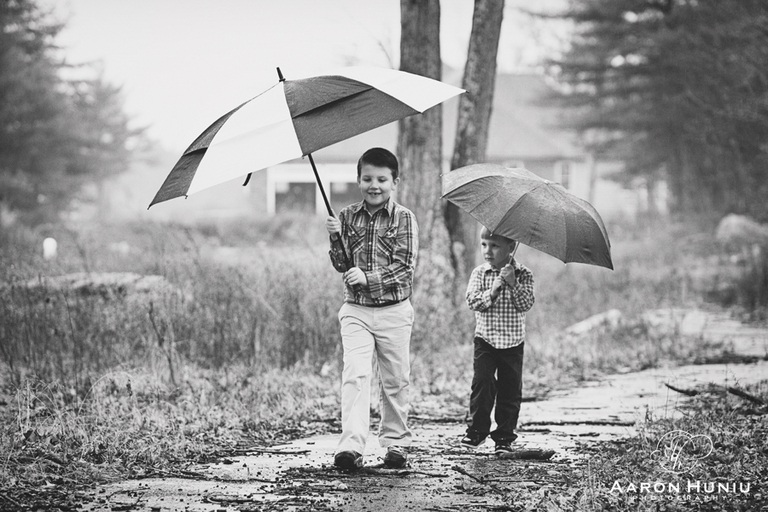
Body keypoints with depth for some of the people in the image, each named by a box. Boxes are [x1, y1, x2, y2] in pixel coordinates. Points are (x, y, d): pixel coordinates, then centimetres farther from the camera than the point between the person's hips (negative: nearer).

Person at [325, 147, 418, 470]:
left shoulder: (403, 219, -2)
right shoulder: (348, 217, 6)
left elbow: (404, 266, -11)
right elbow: (342, 265, 1)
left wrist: (368, 278, -21)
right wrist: (336, 239, -16)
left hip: (394, 311, -1)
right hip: (355, 310, 1)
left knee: (395, 380, 8)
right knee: (355, 375, -13)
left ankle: (395, 442, 23)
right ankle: (351, 446, -21)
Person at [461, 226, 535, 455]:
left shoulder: (522, 275, -2)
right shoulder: (479, 274, 1)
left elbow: (526, 304, -12)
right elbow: (472, 301, -9)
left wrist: (513, 284, -23)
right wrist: (493, 290, -21)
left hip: (513, 342, 0)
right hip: (485, 339, 0)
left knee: (510, 390, 3)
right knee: (482, 381, -14)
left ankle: (504, 437, 10)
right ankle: (477, 429, -2)